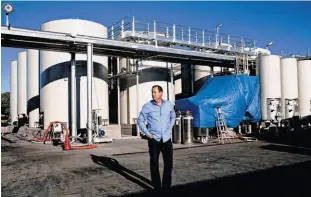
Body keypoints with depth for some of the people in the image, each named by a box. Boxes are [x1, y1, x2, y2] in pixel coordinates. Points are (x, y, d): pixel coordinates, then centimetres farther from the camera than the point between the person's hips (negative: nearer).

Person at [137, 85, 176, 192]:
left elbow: (173, 117, 19)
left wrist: (169, 128, 9)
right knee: (154, 164, 4)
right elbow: (140, 121, 1)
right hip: (154, 139, -2)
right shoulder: (147, 106, -6)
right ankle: (157, 187, 16)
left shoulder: (169, 105, 2)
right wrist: (147, 134, -6)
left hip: (166, 139, 2)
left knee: (169, 163, 6)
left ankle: (166, 186, 22)